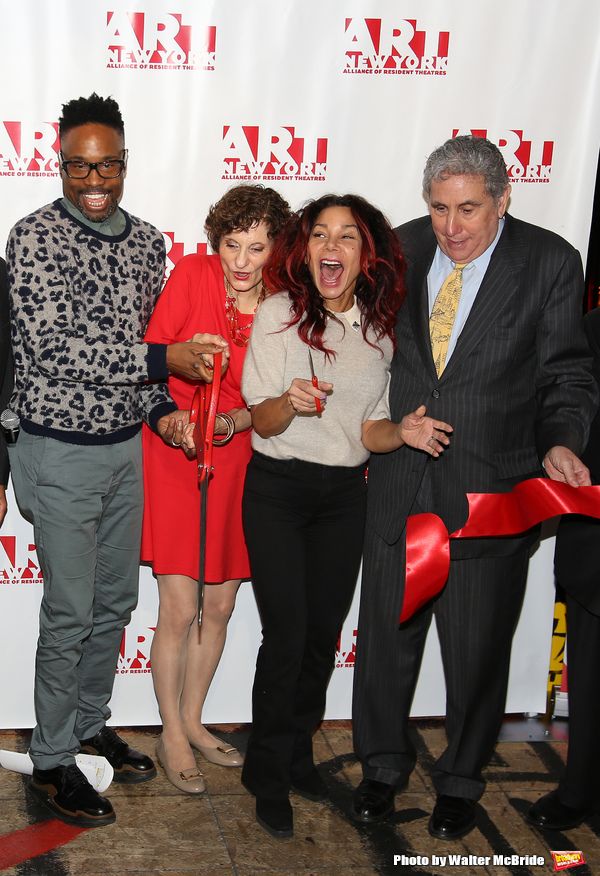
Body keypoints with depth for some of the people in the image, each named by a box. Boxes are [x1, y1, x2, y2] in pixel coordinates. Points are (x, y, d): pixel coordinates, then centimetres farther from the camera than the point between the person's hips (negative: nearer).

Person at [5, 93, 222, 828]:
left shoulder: (147, 241, 4)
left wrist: (160, 408, -1)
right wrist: (162, 359, -26)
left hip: (126, 448, 6)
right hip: (61, 455, -6)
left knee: (116, 601, 17)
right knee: (70, 615, 2)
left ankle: (90, 725, 37)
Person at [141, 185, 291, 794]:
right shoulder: (191, 275, -11)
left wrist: (227, 423, -19)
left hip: (236, 464, 3)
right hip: (174, 461, -3)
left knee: (219, 607, 12)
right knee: (180, 611, -3)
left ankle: (192, 721, 32)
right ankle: (171, 735, 17)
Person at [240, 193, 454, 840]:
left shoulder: (380, 328, 4)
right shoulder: (279, 314, -8)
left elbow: (368, 428, 7)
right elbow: (261, 421, -8)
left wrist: (401, 432, -14)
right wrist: (290, 402, -30)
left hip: (344, 495, 4)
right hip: (277, 489, -4)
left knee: (324, 631, 10)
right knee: (287, 634, -6)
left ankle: (296, 753, 30)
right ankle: (269, 775, 12)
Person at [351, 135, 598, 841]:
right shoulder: (400, 249, 2)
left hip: (490, 491, -2)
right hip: (397, 486, 3)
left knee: (477, 651, 12)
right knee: (385, 638, 15)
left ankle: (461, 780, 34)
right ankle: (383, 764, 38)